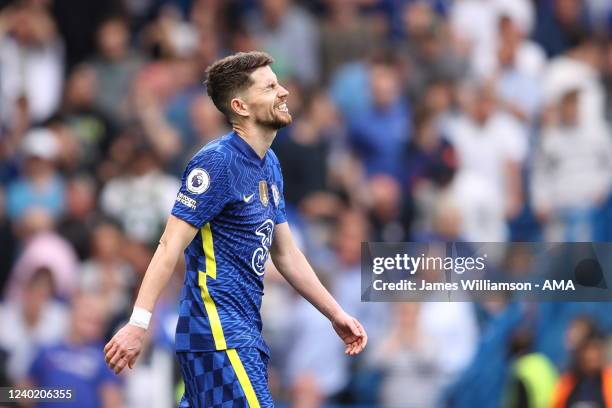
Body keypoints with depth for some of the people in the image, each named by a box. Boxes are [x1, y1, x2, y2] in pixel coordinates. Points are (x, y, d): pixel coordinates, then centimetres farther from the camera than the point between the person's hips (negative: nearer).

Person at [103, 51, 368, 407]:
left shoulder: (270, 165, 16)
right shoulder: (217, 162, -12)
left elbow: (286, 254, 25)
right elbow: (170, 247, -17)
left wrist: (336, 315, 25)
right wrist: (138, 324, -24)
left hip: (245, 332, 9)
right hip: (219, 334, -9)